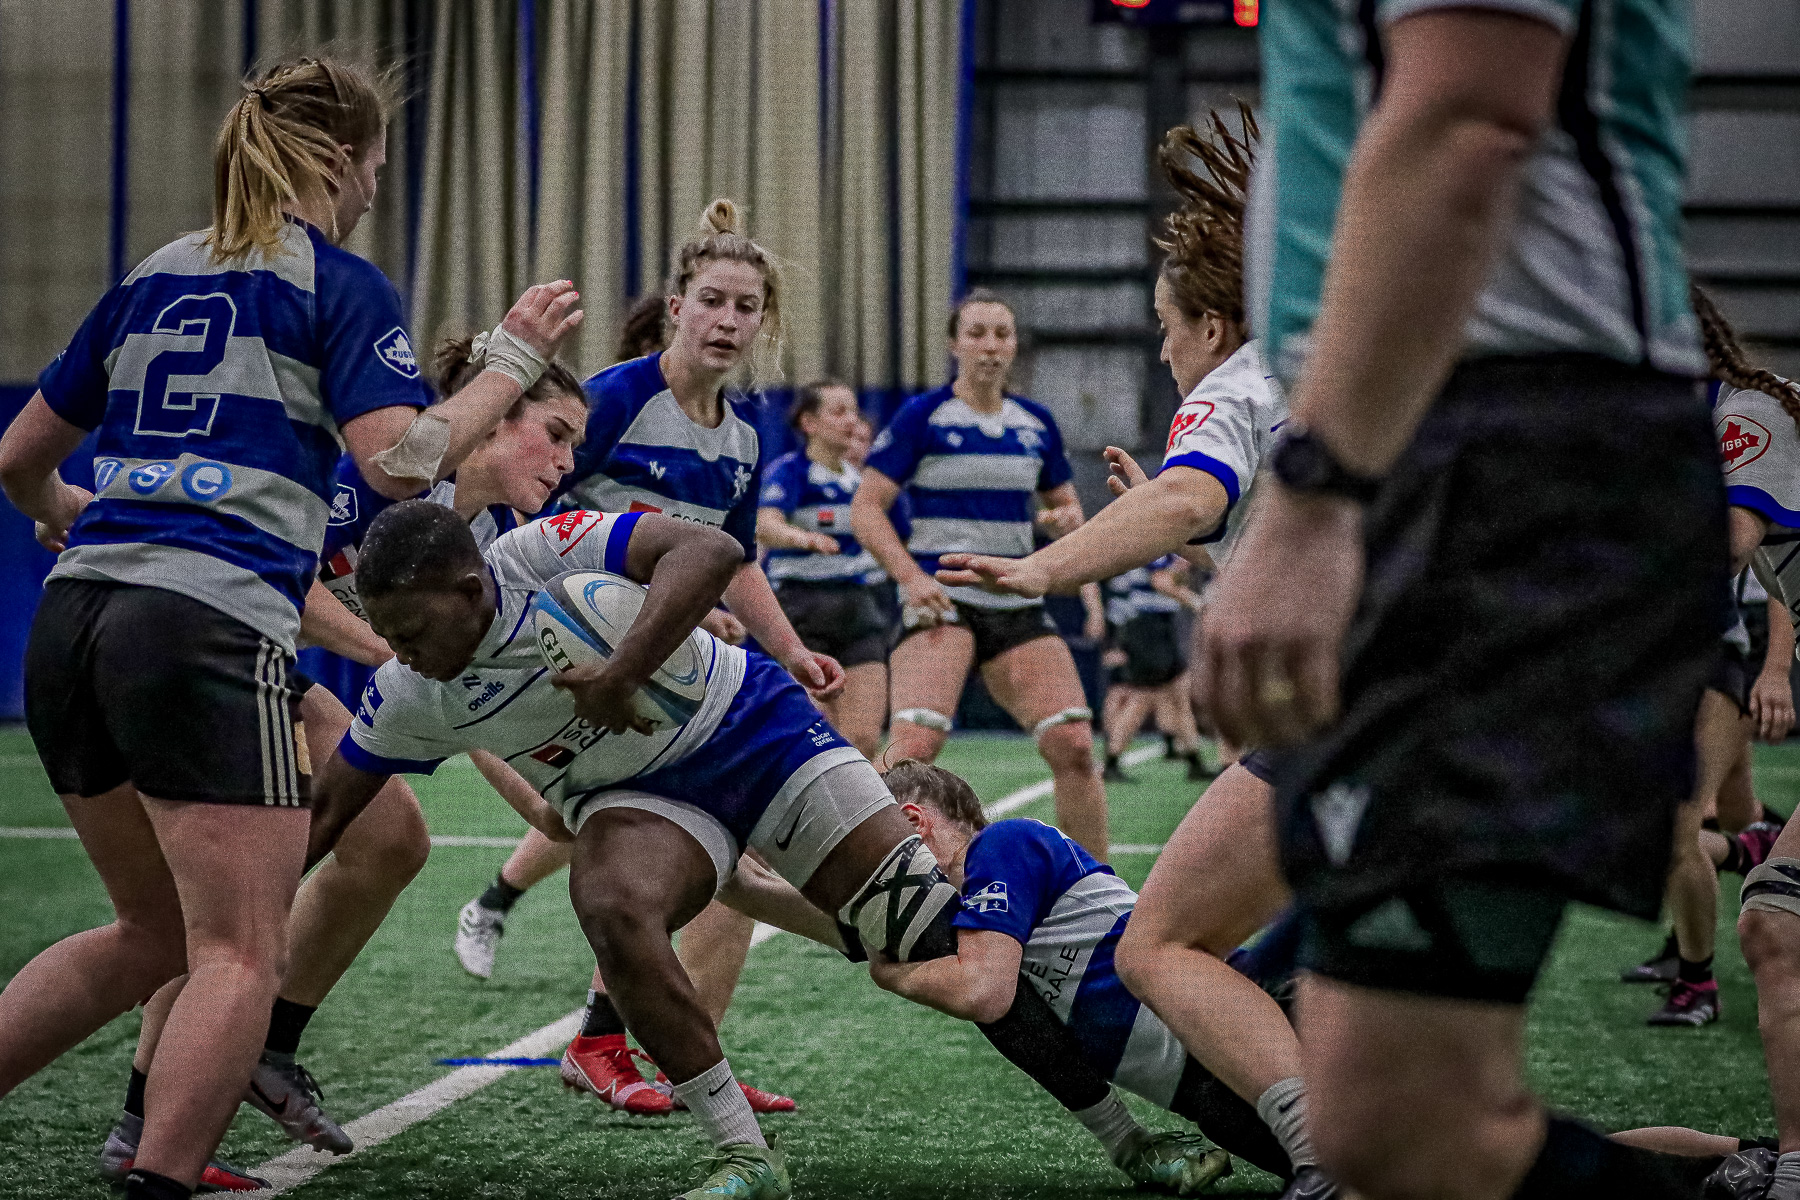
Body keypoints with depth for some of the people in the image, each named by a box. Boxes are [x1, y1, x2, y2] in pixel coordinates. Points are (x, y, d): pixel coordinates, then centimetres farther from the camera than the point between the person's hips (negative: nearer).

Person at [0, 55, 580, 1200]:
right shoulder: (341, 283, 1)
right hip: (210, 631, -7)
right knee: (241, 956, -3)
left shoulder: (153, 277, 19)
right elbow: (401, 463, -12)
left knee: (153, 932, 21)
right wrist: (514, 360, 1)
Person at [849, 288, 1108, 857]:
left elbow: (1065, 501, 23)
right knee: (914, 745, -24)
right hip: (940, 598, -5)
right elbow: (866, 510, -5)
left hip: (1018, 604, 5)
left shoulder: (1037, 422, 11)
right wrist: (912, 576, -19)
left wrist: (1066, 518, -2)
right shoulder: (922, 416, -3)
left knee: (1074, 746, -5)